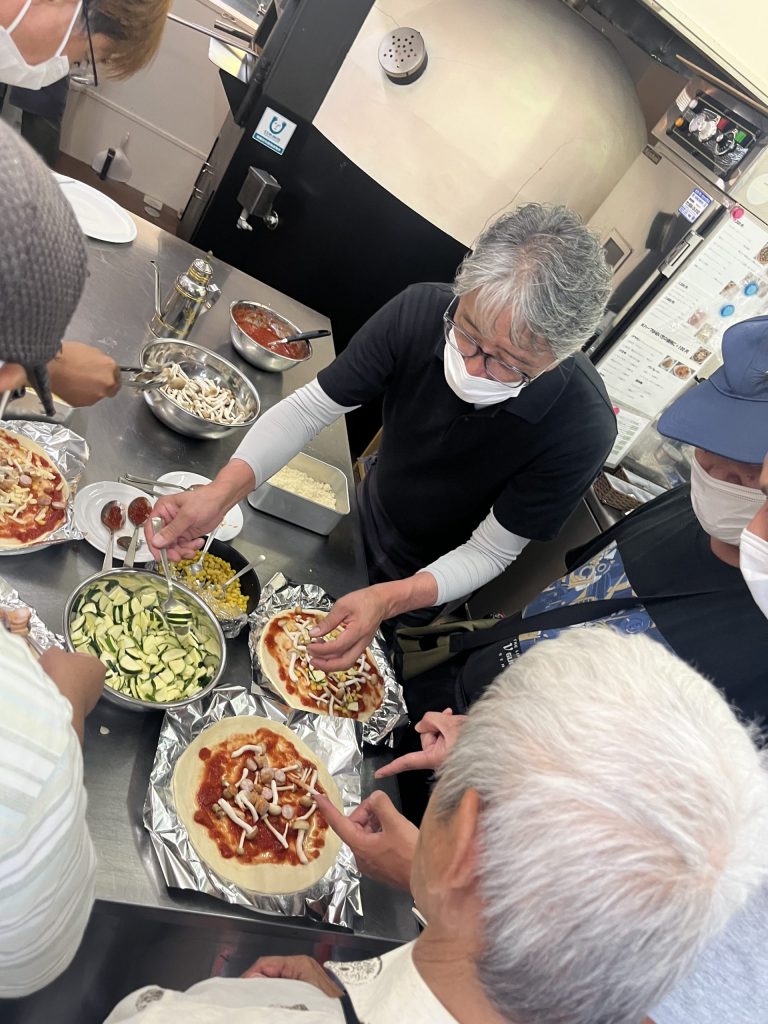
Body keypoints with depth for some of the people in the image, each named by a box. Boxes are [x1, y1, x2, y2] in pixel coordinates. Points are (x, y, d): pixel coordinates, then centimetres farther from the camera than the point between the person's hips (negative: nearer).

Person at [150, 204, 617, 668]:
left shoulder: (582, 429, -34)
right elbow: (308, 408, -23)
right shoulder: (421, 311, -29)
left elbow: (489, 553, -25)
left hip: (435, 589, -2)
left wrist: (389, 600, -42)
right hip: (360, 525, 3)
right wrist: (222, 493, -38)